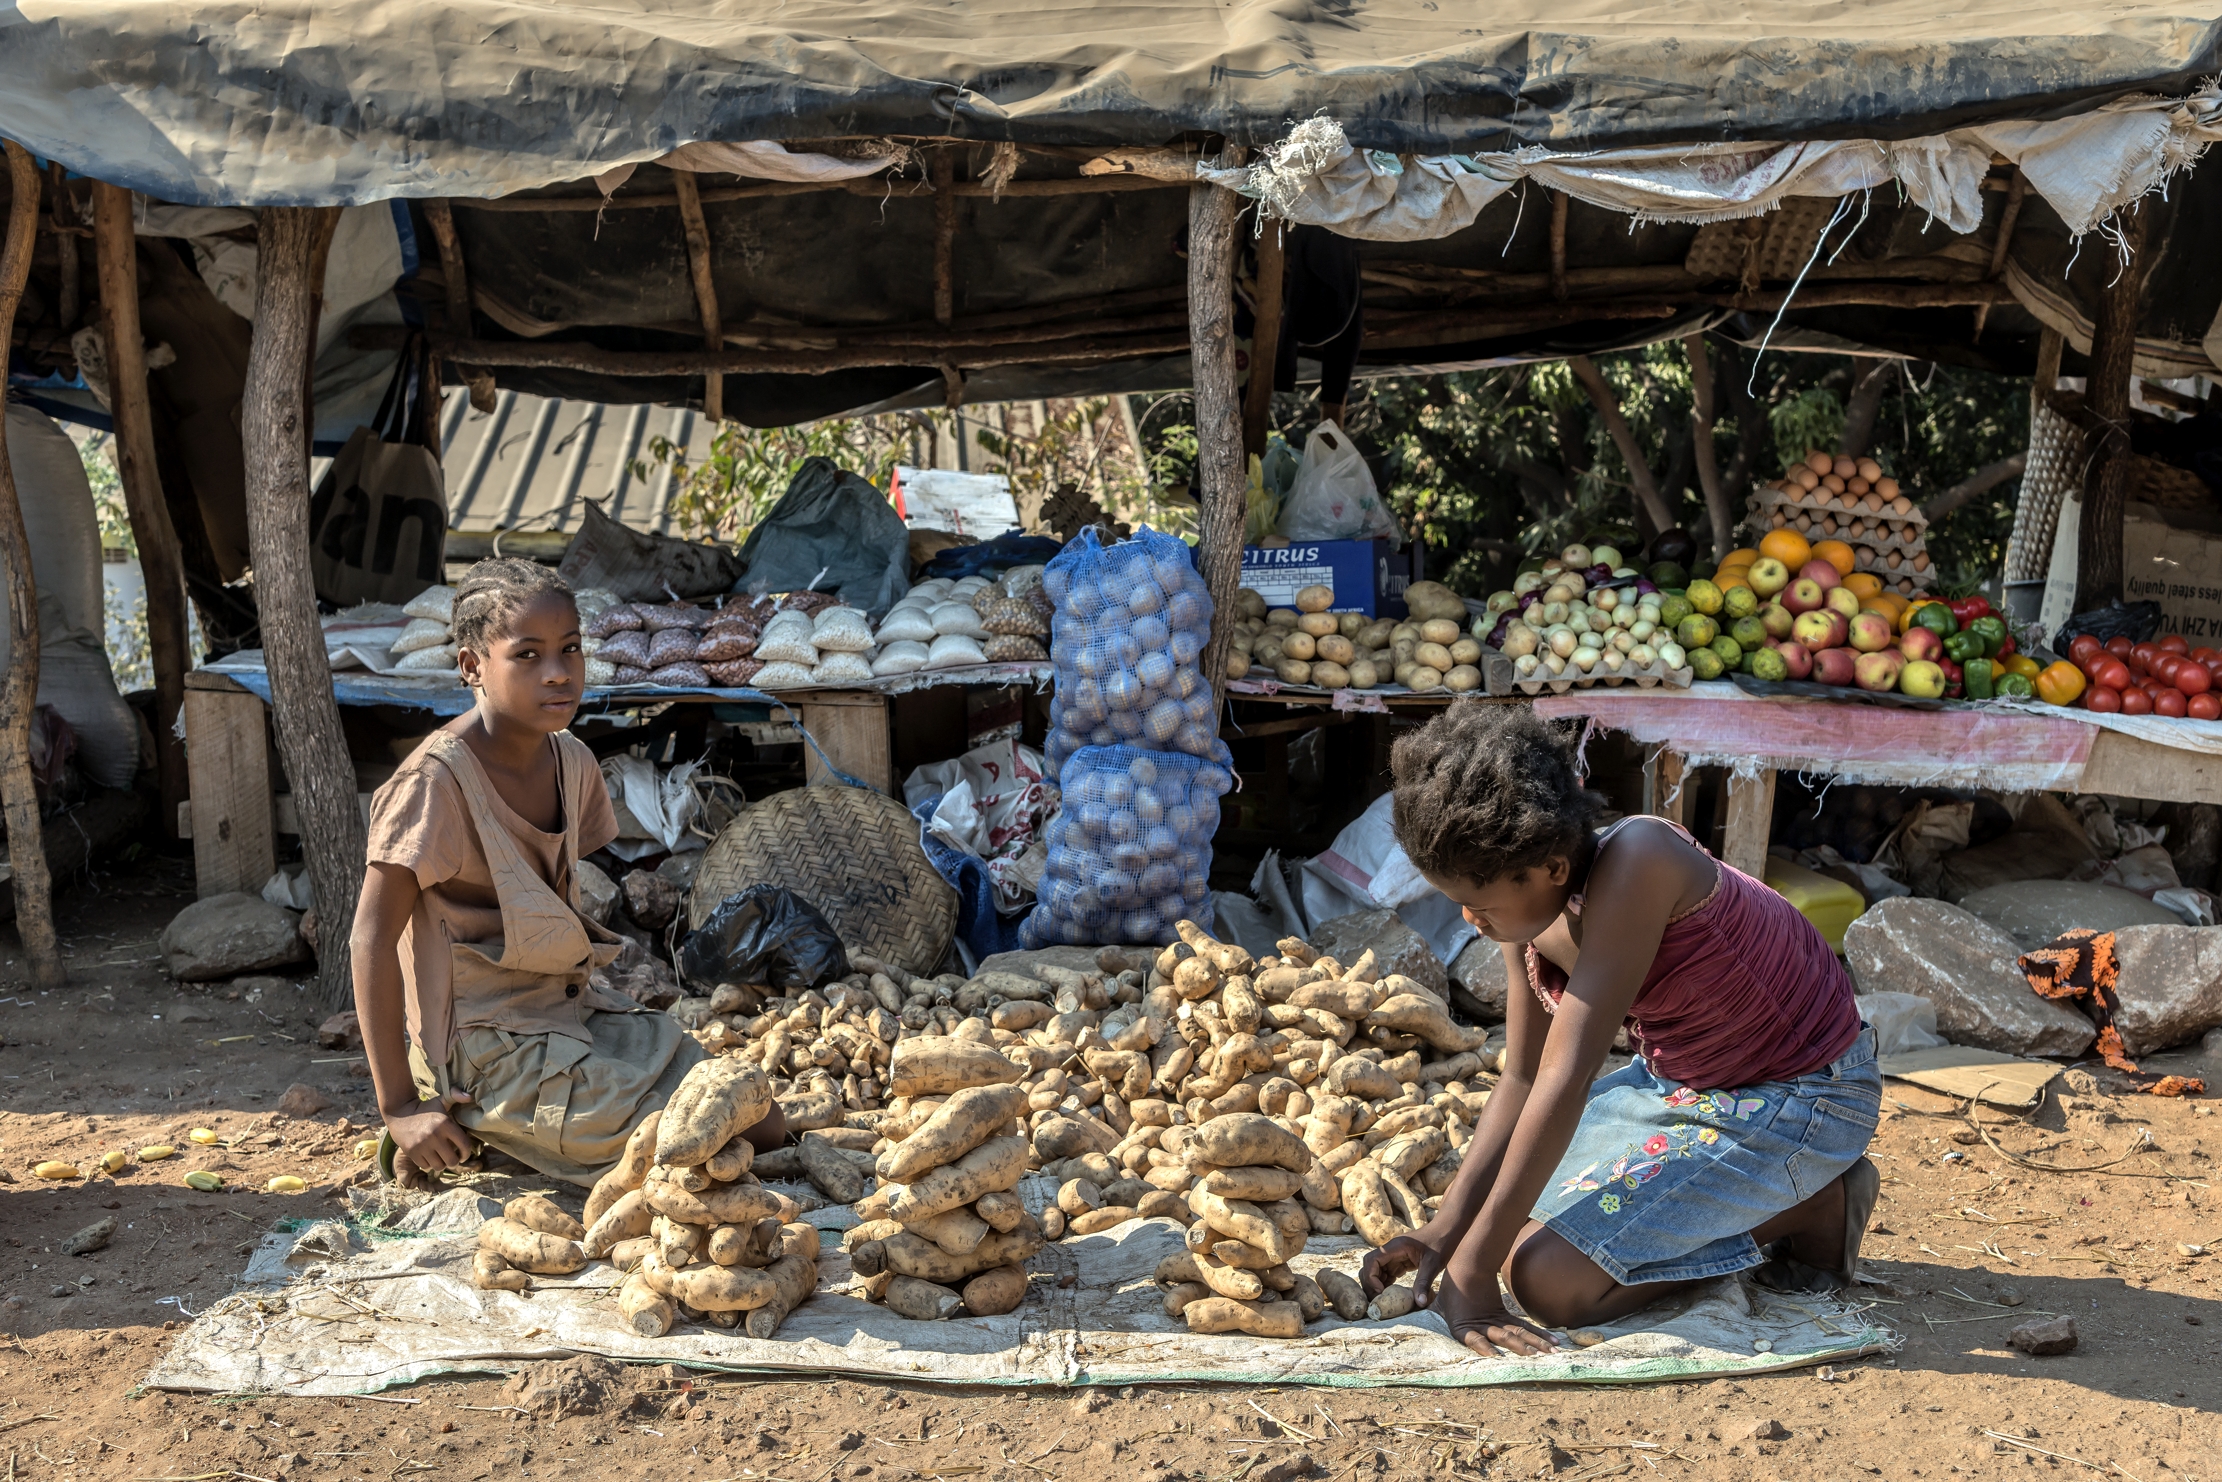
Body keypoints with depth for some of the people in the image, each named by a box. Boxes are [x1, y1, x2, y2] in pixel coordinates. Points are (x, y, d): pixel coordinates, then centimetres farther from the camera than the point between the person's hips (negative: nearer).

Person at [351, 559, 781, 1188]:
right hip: (484, 1046, -8)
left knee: (764, 1129, 4)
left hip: (570, 1010, 8)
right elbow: (373, 936, -20)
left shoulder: (572, 763, 3)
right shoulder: (438, 779, -20)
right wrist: (401, 1108, -21)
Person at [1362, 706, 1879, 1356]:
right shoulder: (1530, 910, -7)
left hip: (1800, 1100, -9)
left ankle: (1808, 1210, -3)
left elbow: (1564, 1079, -34)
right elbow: (1521, 1078, 1)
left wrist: (1473, 1266, -31)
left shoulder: (1633, 863, -33)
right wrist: (1443, 1230, -10)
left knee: (1550, 1279, -19)